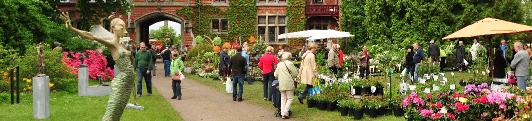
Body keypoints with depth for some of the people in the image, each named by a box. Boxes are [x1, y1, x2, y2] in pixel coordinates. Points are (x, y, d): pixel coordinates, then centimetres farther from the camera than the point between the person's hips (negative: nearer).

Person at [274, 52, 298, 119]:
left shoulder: (279, 64, 9)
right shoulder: (289, 63, -7)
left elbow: (275, 75, 10)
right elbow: (295, 74, -7)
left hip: (281, 84, 5)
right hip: (289, 84, -5)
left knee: (283, 98, 13)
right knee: (290, 98, 2)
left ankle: (282, 113, 8)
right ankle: (285, 113, -7)